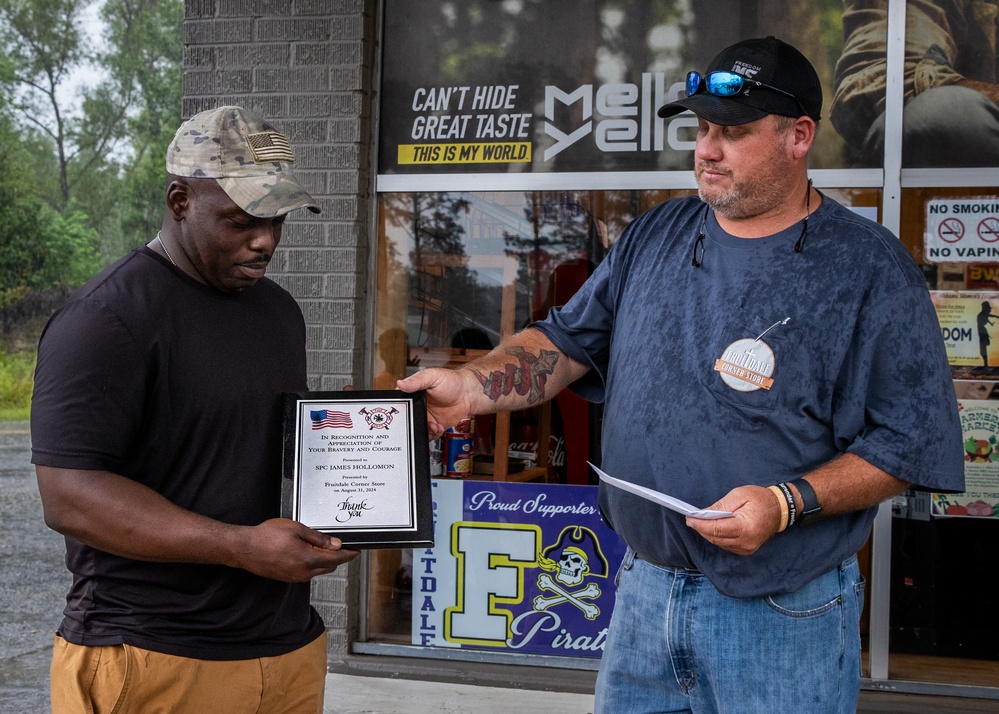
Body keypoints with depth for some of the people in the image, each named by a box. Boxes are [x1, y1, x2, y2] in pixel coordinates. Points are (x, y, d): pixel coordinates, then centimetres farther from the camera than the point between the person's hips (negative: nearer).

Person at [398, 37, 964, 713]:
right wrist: (471, 385, -8)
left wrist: (788, 503, -23)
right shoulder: (655, 236, 7)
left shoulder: (871, 269, -9)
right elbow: (569, 340, 10)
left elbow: (911, 438, -11)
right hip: (643, 589, 5)